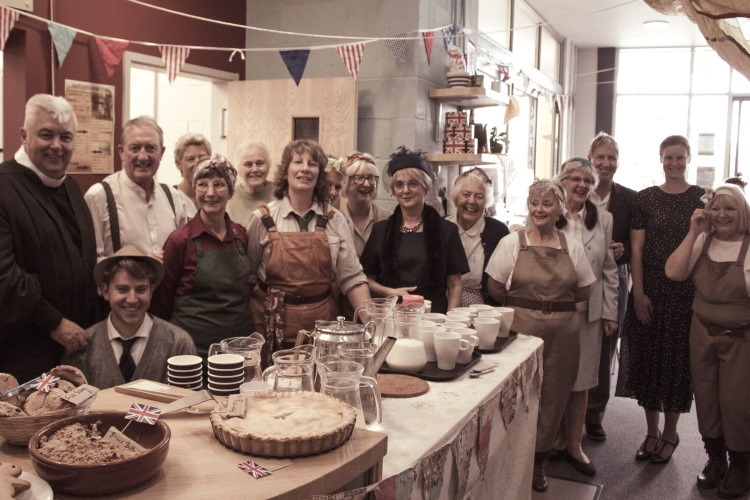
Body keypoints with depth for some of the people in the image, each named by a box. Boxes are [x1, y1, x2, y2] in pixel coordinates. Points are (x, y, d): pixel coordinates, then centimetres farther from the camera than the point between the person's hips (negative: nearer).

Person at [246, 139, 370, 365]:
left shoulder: (335, 220, 4)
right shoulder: (264, 218, 0)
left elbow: (351, 278, 2)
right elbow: (248, 277, 4)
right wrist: (250, 330, -1)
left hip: (322, 322, 2)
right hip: (274, 324, -1)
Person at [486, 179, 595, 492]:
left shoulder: (572, 247, 5)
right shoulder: (511, 243, -1)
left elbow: (584, 291, 6)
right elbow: (495, 289, -2)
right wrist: (523, 305, -1)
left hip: (563, 331, 3)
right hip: (520, 327, -2)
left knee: (553, 396, 9)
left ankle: (538, 461, 26)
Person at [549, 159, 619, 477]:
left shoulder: (603, 219, 6)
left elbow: (609, 270, 7)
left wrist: (610, 313, 4)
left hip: (588, 312, 2)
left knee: (580, 379, 9)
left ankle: (574, 445, 24)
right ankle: (557, 439, 26)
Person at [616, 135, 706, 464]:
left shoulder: (703, 199, 1)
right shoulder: (645, 199, 2)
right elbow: (636, 250, 0)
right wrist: (638, 294, -7)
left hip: (687, 292, -1)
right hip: (650, 290, 1)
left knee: (677, 360, 7)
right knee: (648, 358, 7)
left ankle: (670, 433, 24)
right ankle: (652, 431, 24)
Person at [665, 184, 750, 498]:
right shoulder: (702, 241, 0)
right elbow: (674, 272, -11)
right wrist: (694, 233, -13)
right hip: (703, 333, 4)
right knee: (706, 399, 14)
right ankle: (715, 458, 35)